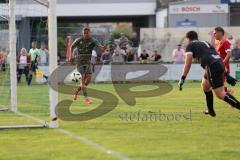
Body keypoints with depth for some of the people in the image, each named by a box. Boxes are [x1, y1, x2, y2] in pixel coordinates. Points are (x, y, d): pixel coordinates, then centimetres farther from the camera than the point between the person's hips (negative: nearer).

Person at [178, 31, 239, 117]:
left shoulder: (190, 45, 12)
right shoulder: (206, 43, 31)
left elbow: (188, 63, 0)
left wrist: (182, 79, 0)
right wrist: (227, 75, 28)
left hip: (212, 66, -8)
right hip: (220, 63, 8)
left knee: (220, 94, -11)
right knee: (205, 86, 29)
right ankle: (211, 110, 33)